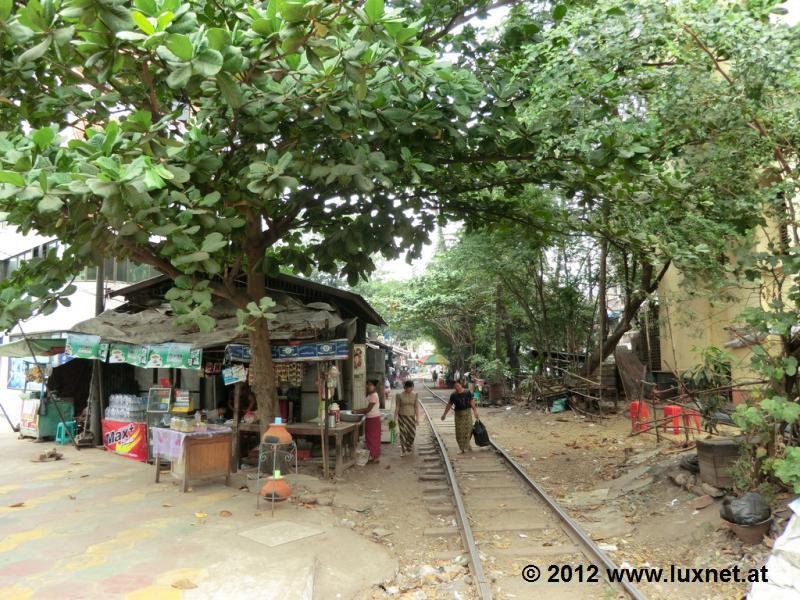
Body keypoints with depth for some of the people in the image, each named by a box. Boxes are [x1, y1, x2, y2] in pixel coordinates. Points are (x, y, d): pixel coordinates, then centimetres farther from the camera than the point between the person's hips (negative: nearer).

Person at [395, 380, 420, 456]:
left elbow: (416, 407, 1)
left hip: (411, 416, 3)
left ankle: (409, 447, 33)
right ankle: (403, 450, 9)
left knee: (412, 432, 6)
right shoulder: (399, 395, -8)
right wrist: (395, 418, -5)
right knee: (403, 432, -4)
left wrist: (417, 418, -1)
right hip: (402, 417, -3)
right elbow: (397, 407, -5)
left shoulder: (415, 396, -1)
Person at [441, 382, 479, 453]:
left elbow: (472, 402, 2)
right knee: (459, 431, 0)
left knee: (468, 430, 3)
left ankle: (466, 446, 20)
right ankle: (461, 448, 12)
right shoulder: (453, 395, -1)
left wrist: (475, 412, 0)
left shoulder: (467, 393, -4)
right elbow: (449, 405, 6)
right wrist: (444, 414, 9)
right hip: (458, 415, 1)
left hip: (467, 413, 0)